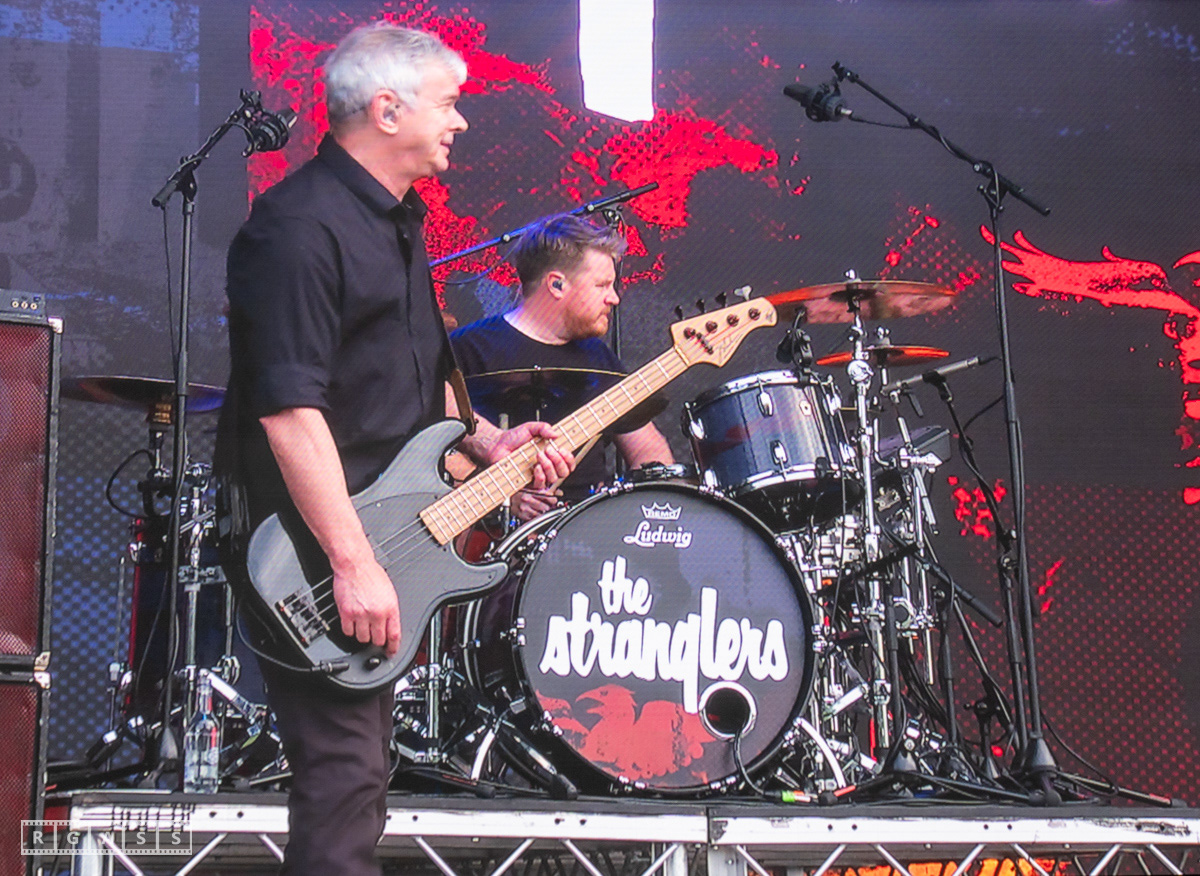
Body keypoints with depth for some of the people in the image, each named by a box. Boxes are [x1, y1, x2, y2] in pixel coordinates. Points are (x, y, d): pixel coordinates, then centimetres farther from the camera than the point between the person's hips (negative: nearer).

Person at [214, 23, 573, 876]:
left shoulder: (397, 219, 14)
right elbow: (288, 408, -25)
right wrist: (353, 563, -27)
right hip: (314, 548, -10)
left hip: (382, 528, 10)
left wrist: (484, 441, 8)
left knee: (359, 771, 17)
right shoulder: (302, 225, -17)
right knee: (343, 780, -10)